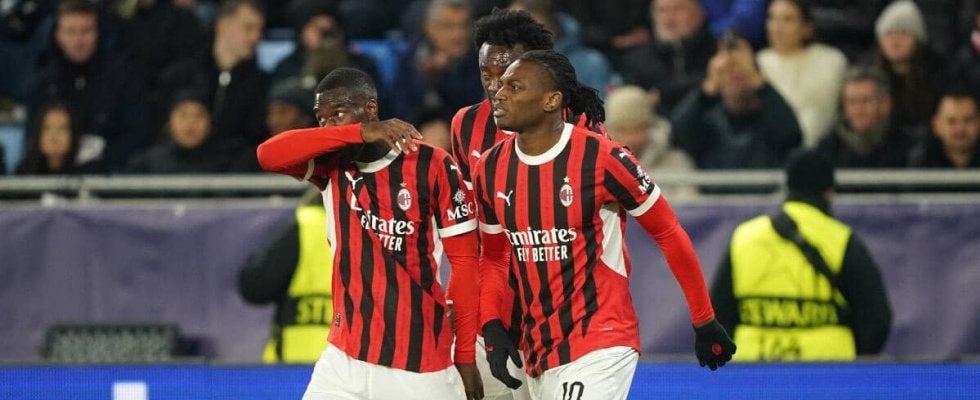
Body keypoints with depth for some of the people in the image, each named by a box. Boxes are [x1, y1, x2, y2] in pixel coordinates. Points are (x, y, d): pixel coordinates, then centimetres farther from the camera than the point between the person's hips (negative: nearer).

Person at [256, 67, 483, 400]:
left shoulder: (431, 166, -8)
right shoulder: (332, 164, 2)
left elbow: (464, 262, -4)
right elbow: (269, 155, -18)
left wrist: (466, 357, -4)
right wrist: (360, 133, -27)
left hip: (419, 363, -3)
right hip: (346, 357, 3)